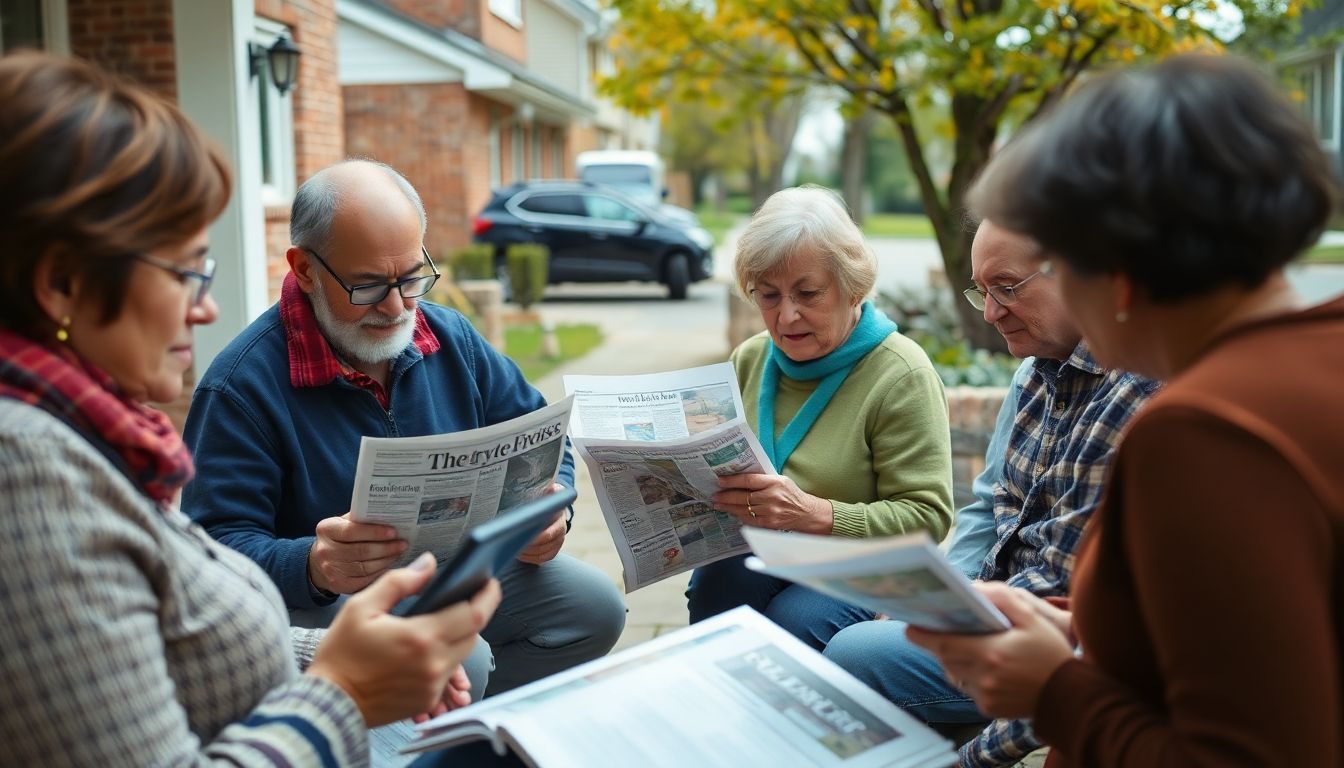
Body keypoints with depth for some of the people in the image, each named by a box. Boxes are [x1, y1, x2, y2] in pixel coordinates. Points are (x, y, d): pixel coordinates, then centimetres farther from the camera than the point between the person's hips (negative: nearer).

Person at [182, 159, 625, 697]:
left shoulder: (452, 338, 2)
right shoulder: (241, 386, -17)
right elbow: (216, 545, -21)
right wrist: (310, 566, -42)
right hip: (326, 599, -6)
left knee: (595, 606, -10)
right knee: (458, 663, -33)